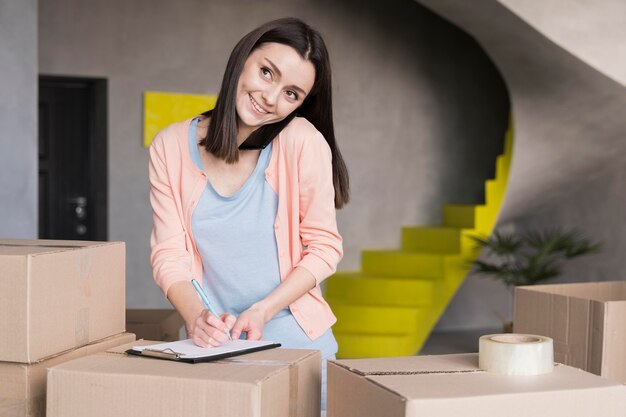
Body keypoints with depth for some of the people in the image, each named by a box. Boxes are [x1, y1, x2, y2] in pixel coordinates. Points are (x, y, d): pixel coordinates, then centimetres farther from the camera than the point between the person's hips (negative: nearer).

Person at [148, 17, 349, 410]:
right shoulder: (172, 146, -5)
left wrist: (262, 311, -18)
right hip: (212, 346, 2)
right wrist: (196, 316, -23)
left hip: (296, 341, -1)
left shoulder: (302, 141, -15)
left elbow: (323, 246, -8)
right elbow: (169, 254, -6)